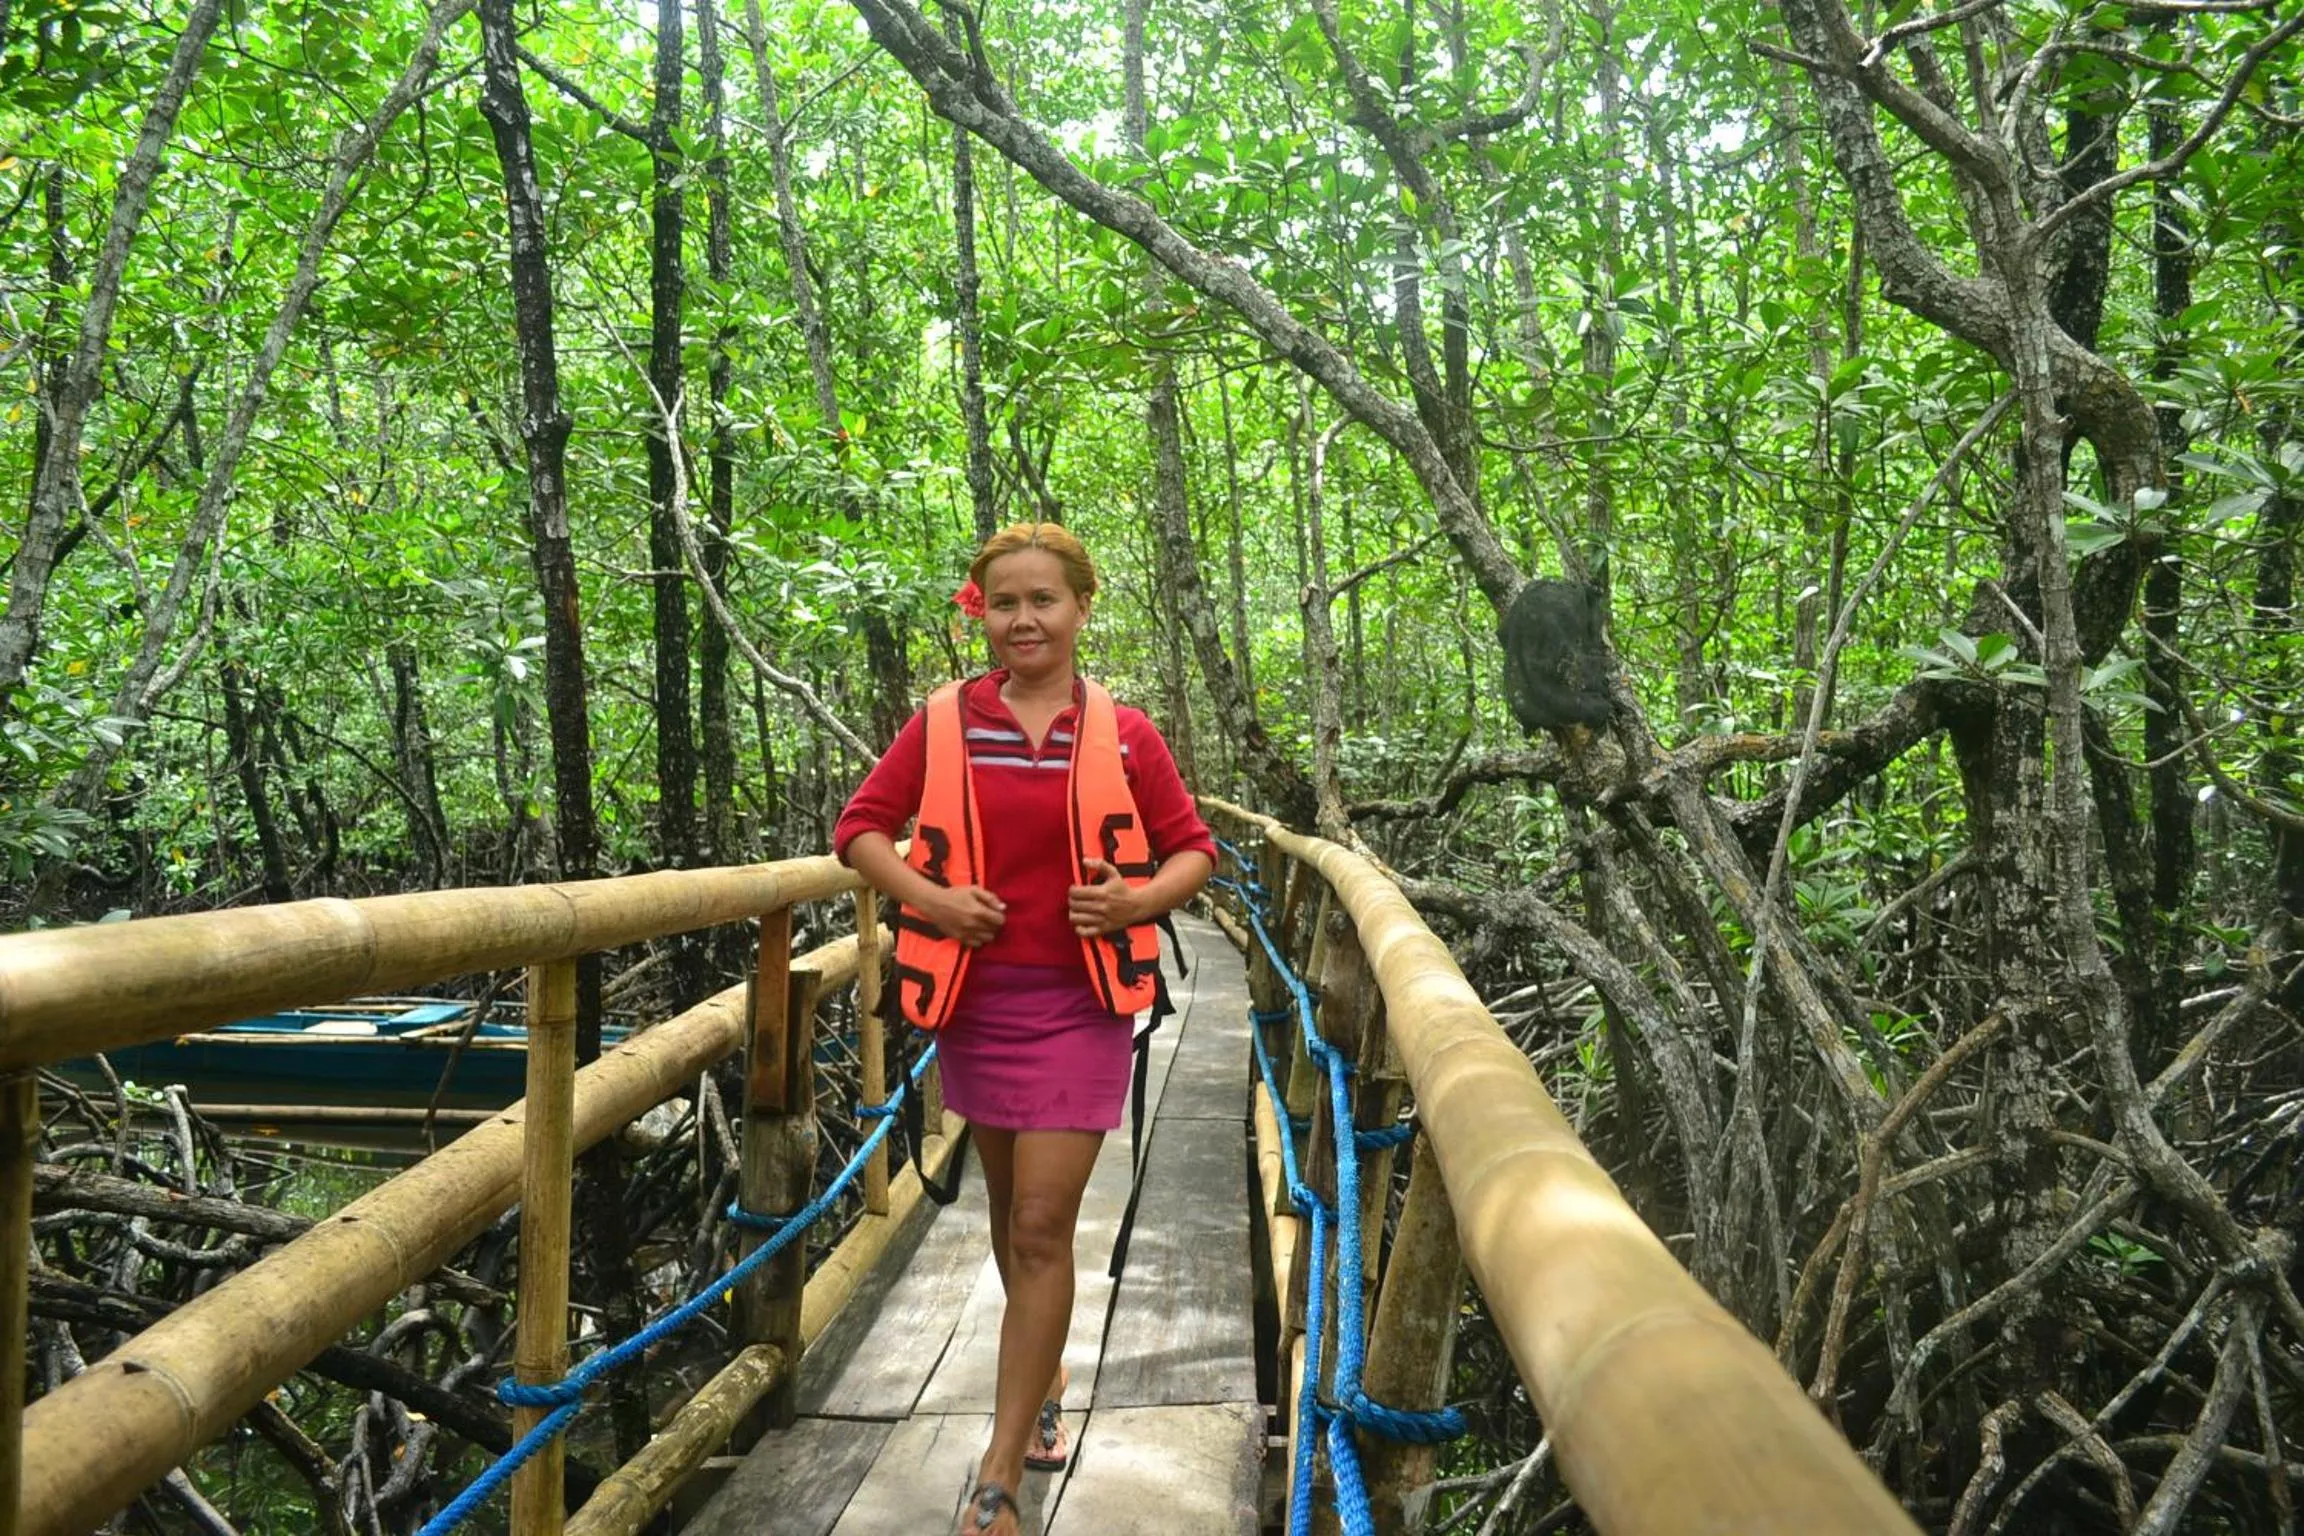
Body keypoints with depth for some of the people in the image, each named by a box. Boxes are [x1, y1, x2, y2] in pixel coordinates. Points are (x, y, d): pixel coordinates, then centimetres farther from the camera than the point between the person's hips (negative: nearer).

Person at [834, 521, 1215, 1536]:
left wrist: (1141, 899, -17)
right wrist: (929, 897, -14)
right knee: (1010, 1212, 18)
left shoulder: (1121, 732, -3)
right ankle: (1044, 1383, 43)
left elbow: (1193, 848, 3)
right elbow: (860, 826, 2)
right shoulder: (943, 722, -2)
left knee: (1042, 1229, -5)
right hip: (976, 994, 3)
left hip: (1080, 1002, -2)